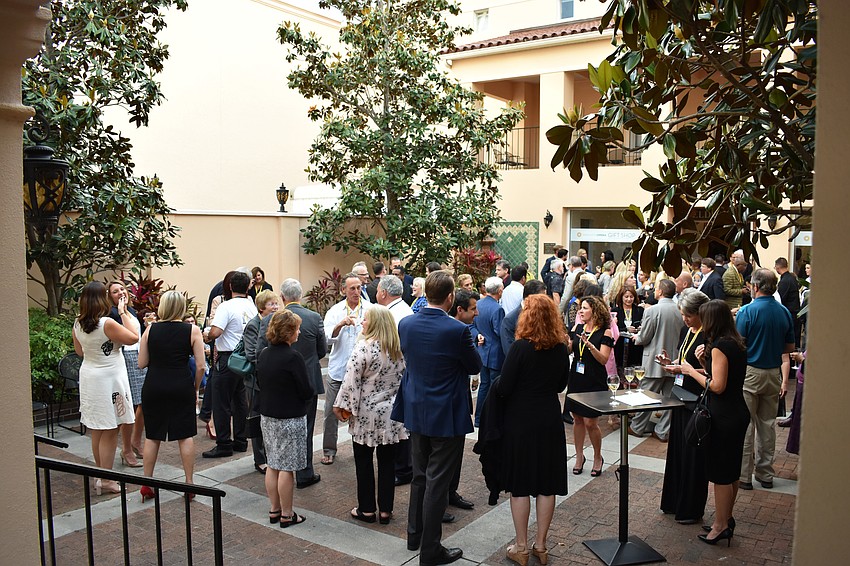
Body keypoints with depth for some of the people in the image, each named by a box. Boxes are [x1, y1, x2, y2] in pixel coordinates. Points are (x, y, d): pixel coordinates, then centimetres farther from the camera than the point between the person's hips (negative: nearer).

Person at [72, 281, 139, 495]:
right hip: (108, 379, -8)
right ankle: (106, 481, 8)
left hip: (88, 377, 8)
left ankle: (102, 475, 30)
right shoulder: (107, 324, -21)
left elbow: (79, 351, 16)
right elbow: (133, 338, -12)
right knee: (109, 432, 1)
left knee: (96, 431, 17)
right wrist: (123, 313, -8)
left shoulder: (78, 324, 2)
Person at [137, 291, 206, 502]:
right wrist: (195, 389, 7)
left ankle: (147, 485, 20)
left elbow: (141, 363, 2)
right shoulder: (192, 330, -5)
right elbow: (200, 366, -7)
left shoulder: (150, 330, 0)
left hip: (153, 387, 2)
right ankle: (189, 484, 14)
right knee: (185, 436, 8)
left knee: (152, 436, 13)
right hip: (181, 387, -2)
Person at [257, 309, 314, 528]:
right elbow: (307, 392, -16)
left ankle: (274, 510, 26)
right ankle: (287, 514, 12)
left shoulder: (264, 354, 3)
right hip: (290, 419, -7)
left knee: (273, 464, 15)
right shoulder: (293, 357, -19)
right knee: (287, 467, 2)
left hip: (267, 416, 7)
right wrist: (310, 392, 4)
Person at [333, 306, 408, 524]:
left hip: (366, 415, -5)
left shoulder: (363, 347, -16)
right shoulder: (398, 349, 3)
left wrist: (342, 406, -5)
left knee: (363, 461, 9)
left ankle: (367, 509, 18)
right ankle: (385, 510, 18)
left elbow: (352, 380, -16)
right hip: (391, 414, 5)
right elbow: (404, 378, 11)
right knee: (387, 461, 11)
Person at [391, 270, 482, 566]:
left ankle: (414, 535, 36)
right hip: (446, 416, -6)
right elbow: (475, 366, -7)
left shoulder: (405, 324, -5)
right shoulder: (457, 330, -22)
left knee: (420, 476, 22)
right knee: (437, 482, 5)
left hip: (416, 411, 6)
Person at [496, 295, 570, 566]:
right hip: (550, 420, 4)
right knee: (547, 484, 12)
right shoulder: (562, 349, -2)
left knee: (520, 485, 7)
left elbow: (503, 389, -15)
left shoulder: (521, 347, -18)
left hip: (520, 422, -4)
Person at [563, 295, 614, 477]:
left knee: (590, 422, -1)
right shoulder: (577, 329, 6)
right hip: (576, 379, 5)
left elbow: (604, 359, -16)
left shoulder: (605, 332, -8)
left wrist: (589, 344, -28)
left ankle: (598, 457, 21)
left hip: (595, 382, -5)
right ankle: (579, 456, 27)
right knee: (577, 419, 11)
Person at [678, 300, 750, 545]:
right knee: (731, 471, 19)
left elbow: (717, 386, -22)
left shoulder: (720, 346, -19)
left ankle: (720, 525, 14)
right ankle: (726, 519, 32)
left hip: (724, 417, -10)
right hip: (738, 413, 10)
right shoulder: (736, 343, 9)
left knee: (720, 473, 2)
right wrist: (704, 361, 5)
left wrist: (691, 371, -12)